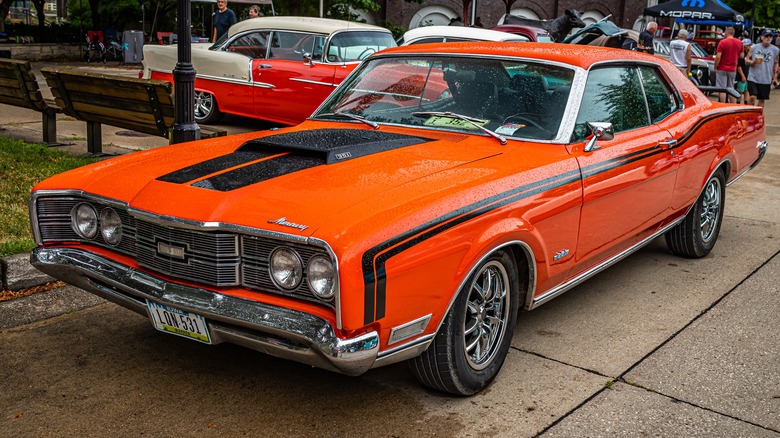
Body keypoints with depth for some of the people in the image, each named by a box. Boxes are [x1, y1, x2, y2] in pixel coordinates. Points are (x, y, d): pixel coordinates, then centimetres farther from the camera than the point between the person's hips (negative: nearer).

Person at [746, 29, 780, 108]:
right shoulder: (754, 47, 0)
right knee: (752, 97, -12)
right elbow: (746, 61, 4)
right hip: (753, 78, -2)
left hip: (766, 80, 2)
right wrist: (753, 62, -18)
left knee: (762, 100, 6)